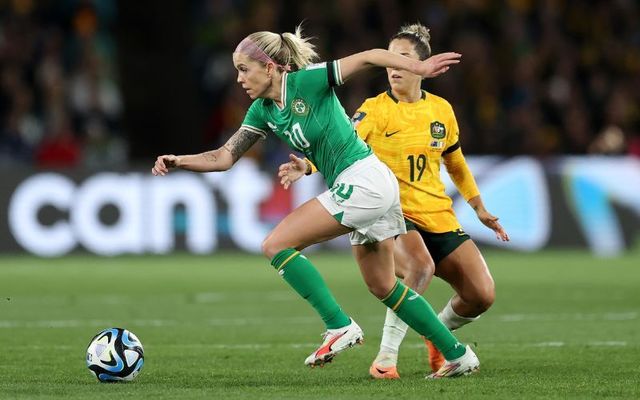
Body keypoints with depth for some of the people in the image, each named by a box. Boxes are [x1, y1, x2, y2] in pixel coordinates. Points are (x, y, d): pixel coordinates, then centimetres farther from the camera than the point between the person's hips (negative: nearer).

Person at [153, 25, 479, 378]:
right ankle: (458, 355, 25)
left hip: (363, 181, -10)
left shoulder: (306, 81, -13)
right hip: (360, 189, 10)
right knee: (382, 287, 18)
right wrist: (180, 161, -8)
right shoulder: (262, 111, 9)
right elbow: (224, 157, 8)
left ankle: (339, 326, -10)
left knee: (276, 245, -12)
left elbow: (369, 56, -16)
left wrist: (419, 67, -28)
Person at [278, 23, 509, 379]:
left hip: (438, 216, 5)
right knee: (420, 266, -37)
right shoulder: (374, 110, -7)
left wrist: (480, 208, 24)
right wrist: (307, 165, -40)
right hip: (392, 215, -5)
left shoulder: (441, 110, 7)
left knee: (482, 295, -7)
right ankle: (386, 356, -23)